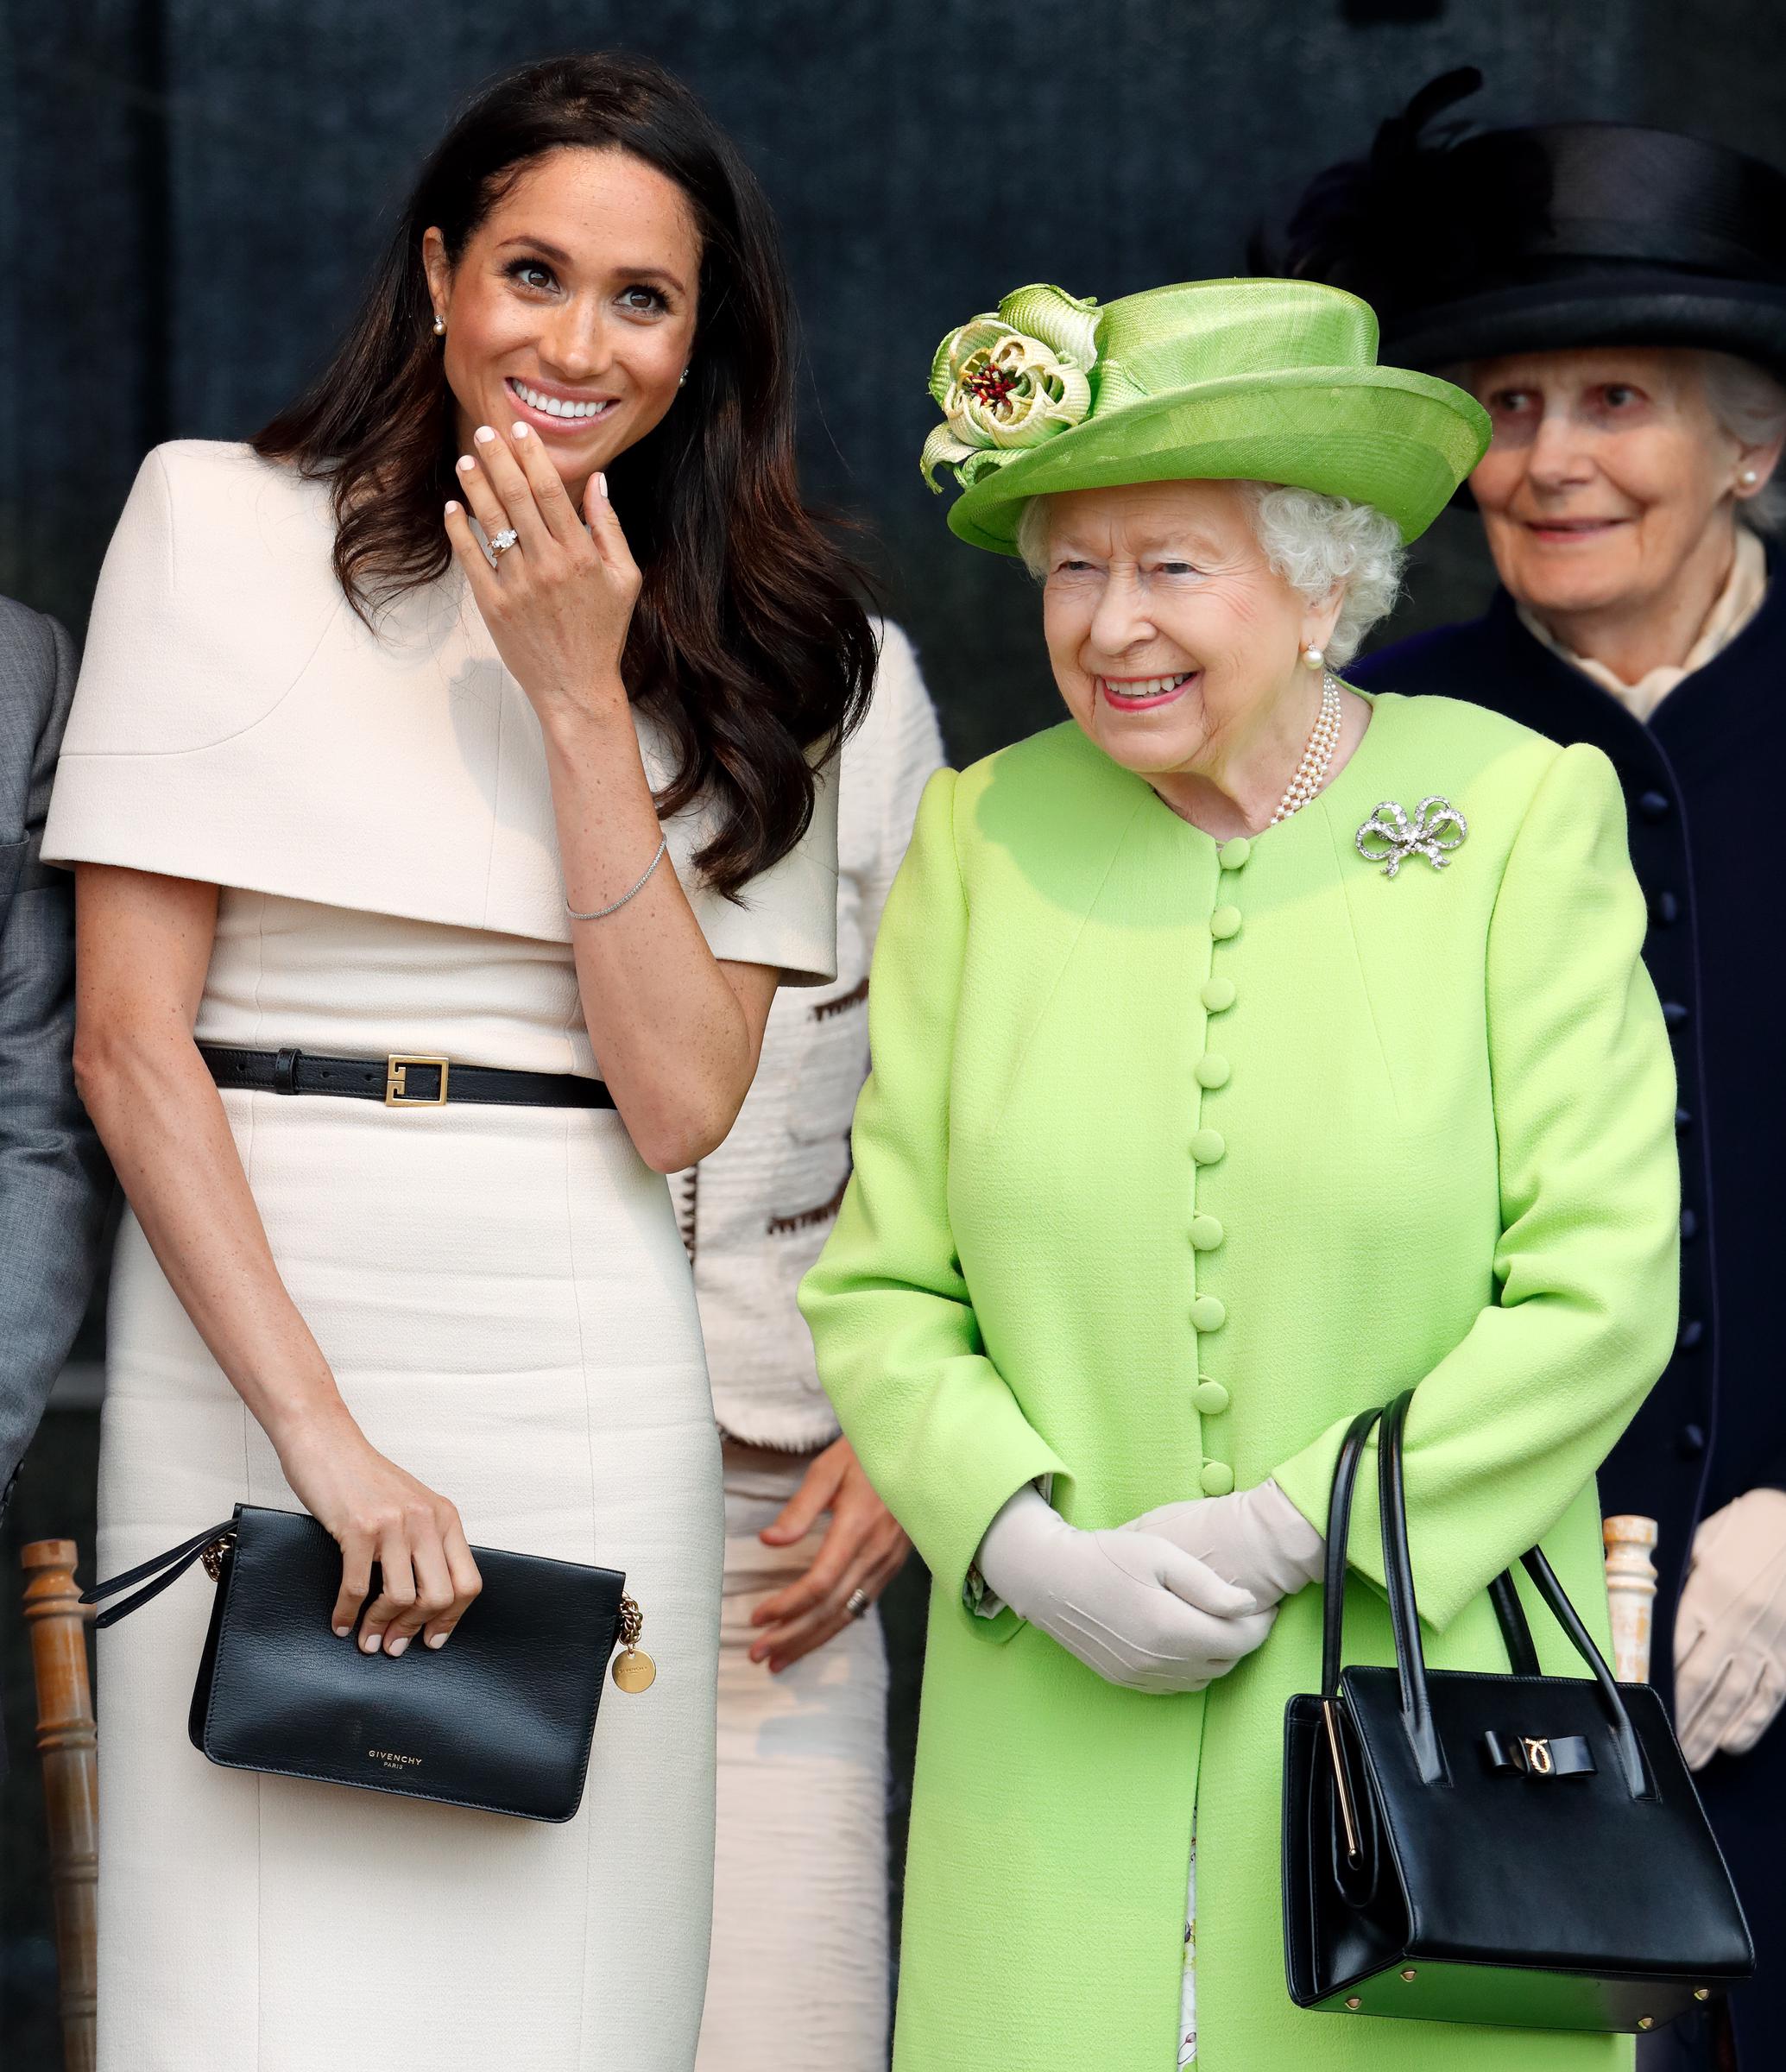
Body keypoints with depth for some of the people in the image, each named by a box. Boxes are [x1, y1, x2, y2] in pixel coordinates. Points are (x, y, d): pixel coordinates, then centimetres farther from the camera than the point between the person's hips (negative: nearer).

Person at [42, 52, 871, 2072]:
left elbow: (680, 1097, -1)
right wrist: (320, 1434, -13)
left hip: (591, 1379, 3)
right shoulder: (224, 523, 1)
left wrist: (582, 696, -7)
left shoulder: (752, 651, 11)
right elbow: (129, 1036, -5)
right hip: (245, 1337, -2)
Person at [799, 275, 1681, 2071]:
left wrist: (1285, 1533, -13)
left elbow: (1599, 1291, -6)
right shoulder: (982, 834, 5)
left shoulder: (1521, 815, -2)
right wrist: (1042, 1554, -11)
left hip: (1422, 1692, -2)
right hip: (1063, 1733, 2)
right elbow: (879, 1291, 5)